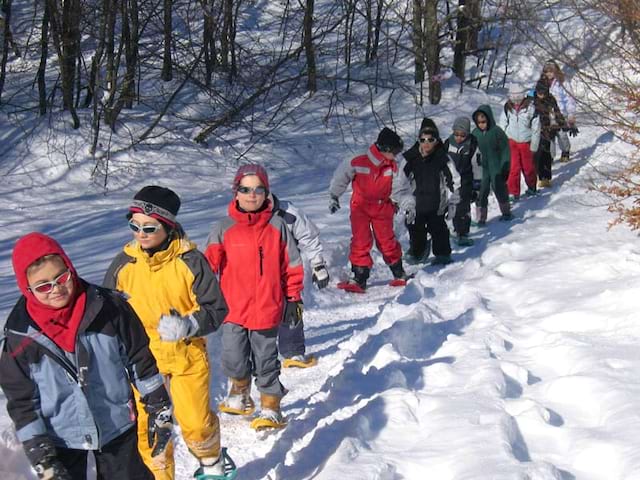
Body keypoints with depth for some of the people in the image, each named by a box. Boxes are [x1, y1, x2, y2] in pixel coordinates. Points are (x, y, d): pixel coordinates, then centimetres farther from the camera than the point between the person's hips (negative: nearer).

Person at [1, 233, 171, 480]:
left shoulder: (109, 308, -14)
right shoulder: (20, 337, -13)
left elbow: (140, 360, -4)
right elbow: (21, 401, -5)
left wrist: (158, 411, 0)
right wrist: (40, 456, -7)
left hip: (118, 426, 0)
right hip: (60, 438, 0)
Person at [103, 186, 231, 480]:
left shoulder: (190, 260, -12)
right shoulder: (124, 263, -3)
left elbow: (215, 309, -10)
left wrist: (187, 325, -27)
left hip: (187, 356, -2)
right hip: (142, 360, 2)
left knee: (196, 424, 0)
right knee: (148, 428, 3)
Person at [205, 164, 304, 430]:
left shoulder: (277, 226, 1)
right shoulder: (223, 228, -1)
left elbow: (291, 265, 7)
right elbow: (208, 265, -1)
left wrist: (294, 298, 7)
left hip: (267, 308, 0)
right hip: (233, 308, 1)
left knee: (266, 361, 7)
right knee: (233, 360, 2)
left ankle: (271, 409, 22)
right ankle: (240, 394, 32)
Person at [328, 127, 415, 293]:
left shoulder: (394, 167, -9)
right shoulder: (358, 163, -17)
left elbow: (400, 190, -4)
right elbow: (341, 177, -2)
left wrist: (408, 206, -19)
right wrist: (334, 196, 7)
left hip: (383, 208, 2)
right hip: (360, 207, -1)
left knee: (387, 241, 5)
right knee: (361, 241, -6)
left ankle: (399, 274, 23)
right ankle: (359, 279, 0)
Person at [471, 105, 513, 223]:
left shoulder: (496, 131, -11)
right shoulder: (475, 133, 0)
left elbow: (505, 149, -6)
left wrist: (504, 167, -9)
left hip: (496, 168, -3)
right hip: (482, 169, 3)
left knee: (499, 189, 11)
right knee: (481, 192, -1)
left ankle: (506, 212, 32)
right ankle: (481, 218, 6)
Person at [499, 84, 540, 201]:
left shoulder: (530, 107, -11)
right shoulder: (507, 107, -3)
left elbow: (536, 128, -6)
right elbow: (502, 124, 8)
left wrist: (534, 145, -6)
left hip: (525, 142, -1)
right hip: (511, 141, 1)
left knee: (528, 167, 12)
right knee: (513, 168, -4)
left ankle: (532, 187, 36)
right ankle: (513, 193, 3)